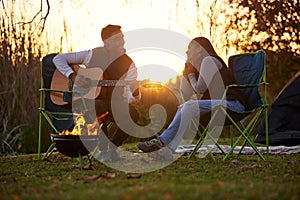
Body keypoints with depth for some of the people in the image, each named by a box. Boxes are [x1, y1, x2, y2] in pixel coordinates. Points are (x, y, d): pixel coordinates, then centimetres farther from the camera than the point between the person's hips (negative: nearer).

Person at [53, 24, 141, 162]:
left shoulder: (128, 64, -1)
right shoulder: (93, 55, -4)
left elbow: (132, 97, -8)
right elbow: (58, 58, 0)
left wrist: (135, 95, -33)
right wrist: (72, 75, -15)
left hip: (113, 104, 2)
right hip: (84, 101, -2)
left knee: (132, 114, -29)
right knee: (100, 106, -38)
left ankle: (113, 148, -3)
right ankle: (103, 151, -17)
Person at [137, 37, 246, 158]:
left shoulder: (209, 60, -6)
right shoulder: (199, 64, 24)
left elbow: (200, 89, -12)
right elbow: (184, 95, 25)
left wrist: (191, 76, 7)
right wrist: (187, 71, 18)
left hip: (231, 103, -9)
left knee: (190, 106, -23)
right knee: (183, 108, -1)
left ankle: (163, 141, -21)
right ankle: (168, 149, -17)